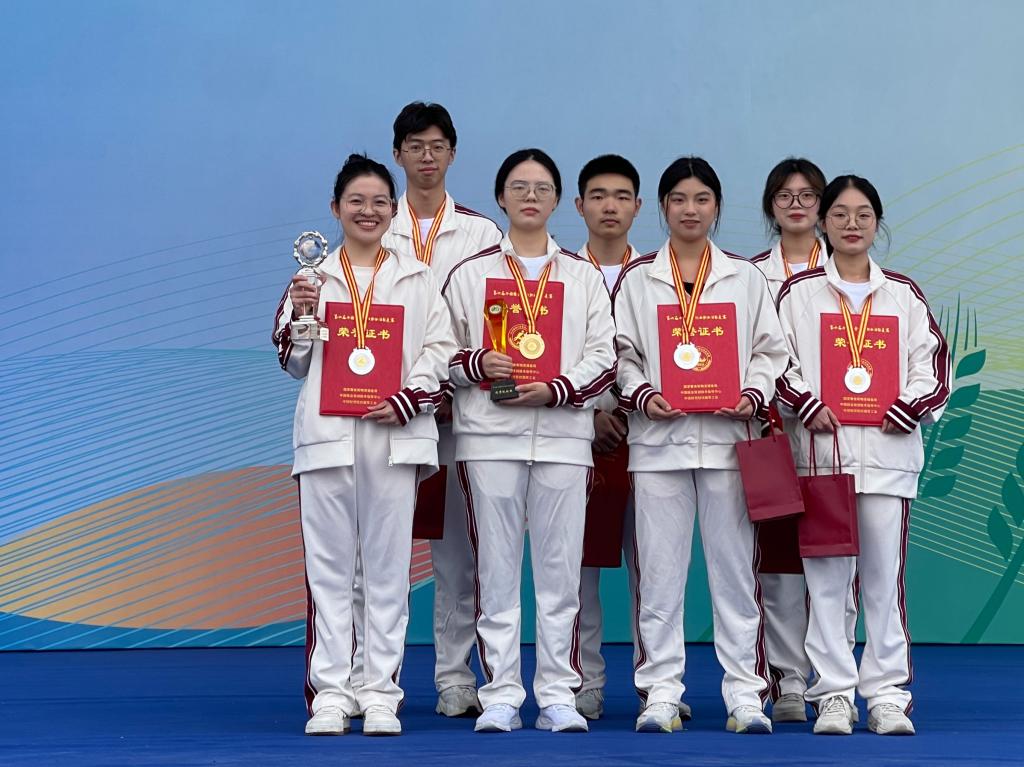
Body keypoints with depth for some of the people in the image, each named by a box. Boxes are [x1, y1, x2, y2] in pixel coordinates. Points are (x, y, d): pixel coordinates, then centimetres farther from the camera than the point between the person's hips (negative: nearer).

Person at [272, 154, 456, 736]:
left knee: (389, 565, 0)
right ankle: (330, 692, 3)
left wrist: (408, 398, -13)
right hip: (327, 435, 1)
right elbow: (294, 362, 11)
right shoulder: (312, 278, 13)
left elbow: (441, 350, 3)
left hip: (395, 437, -1)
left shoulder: (418, 279, 12)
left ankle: (381, 692, 4)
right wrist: (300, 315, -7)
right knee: (329, 567, 0)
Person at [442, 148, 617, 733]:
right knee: (496, 566, 0)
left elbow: (605, 356, 5)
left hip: (563, 433, 0)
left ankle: (558, 695, 5)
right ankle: (501, 695, 5)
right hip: (490, 434, 0)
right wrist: (475, 365, -12)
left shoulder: (583, 276, 13)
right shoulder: (471, 273, 12)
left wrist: (555, 389, -11)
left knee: (561, 568, -1)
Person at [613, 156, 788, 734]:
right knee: (660, 568, 0)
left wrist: (753, 393, -8)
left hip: (726, 436, 0)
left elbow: (770, 350, 9)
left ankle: (745, 692, 4)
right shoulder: (638, 278, 10)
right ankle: (661, 691, 6)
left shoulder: (745, 277, 11)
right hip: (659, 435, 0)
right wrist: (640, 394, -11)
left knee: (735, 564, 0)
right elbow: (620, 352, 6)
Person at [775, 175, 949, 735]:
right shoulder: (798, 293, 9)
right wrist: (808, 405, -12)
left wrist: (907, 409, -7)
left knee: (885, 576, 0)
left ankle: (888, 694, 5)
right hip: (821, 447, -1)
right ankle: (834, 695, 5)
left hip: (888, 451, 1)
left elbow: (933, 365, 10)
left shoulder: (904, 295, 13)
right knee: (827, 577, -1)